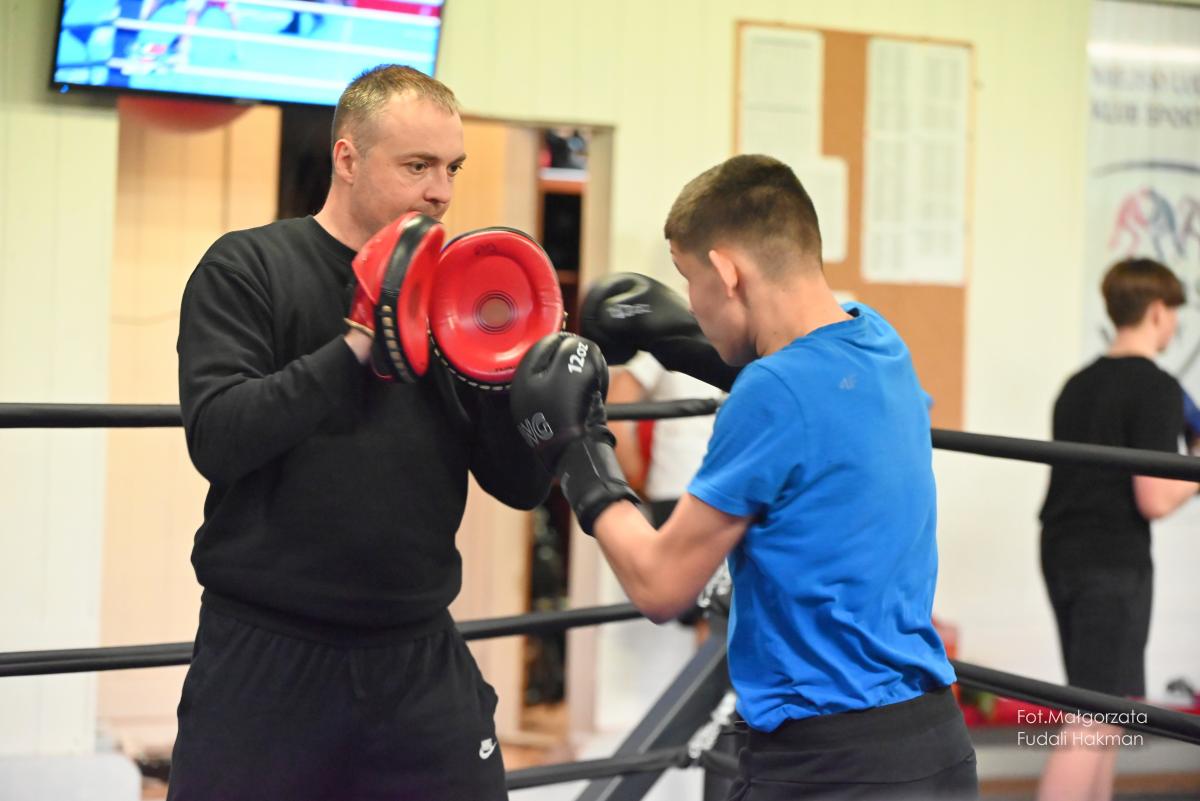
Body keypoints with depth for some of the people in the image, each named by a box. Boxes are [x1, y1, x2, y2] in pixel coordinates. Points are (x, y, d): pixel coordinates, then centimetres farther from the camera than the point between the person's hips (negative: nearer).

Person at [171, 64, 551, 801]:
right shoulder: (248, 269, -2)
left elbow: (523, 486, 5)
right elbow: (218, 437, -17)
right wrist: (360, 345, -22)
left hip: (418, 659, 3)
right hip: (265, 656, -3)